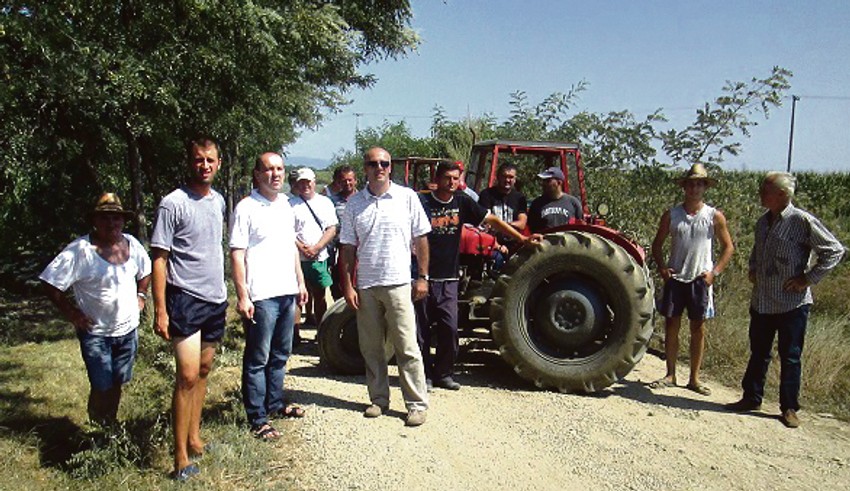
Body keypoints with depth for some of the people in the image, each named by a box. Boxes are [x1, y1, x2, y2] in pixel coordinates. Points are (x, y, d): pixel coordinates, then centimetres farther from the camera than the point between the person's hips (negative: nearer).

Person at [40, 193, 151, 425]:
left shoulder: (131, 244, 1)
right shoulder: (80, 250, -17)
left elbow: (145, 270, 21)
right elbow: (50, 283, -14)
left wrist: (141, 295, 10)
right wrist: (71, 312, -14)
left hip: (128, 329, 5)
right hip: (95, 332, -5)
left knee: (118, 382, 15)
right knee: (102, 387, -3)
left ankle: (111, 423, 34)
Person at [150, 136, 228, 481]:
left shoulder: (218, 201, 10)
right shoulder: (173, 204, -11)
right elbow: (159, 259, -11)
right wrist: (160, 310, -15)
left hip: (216, 299, 7)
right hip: (185, 299, -7)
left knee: (203, 370, 13)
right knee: (188, 376, -8)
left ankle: (194, 439, 25)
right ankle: (181, 457, 0)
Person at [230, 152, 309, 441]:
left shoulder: (286, 206, 13)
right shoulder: (246, 208, -9)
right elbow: (236, 255, -12)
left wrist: (300, 282, 18)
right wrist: (242, 296, -17)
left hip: (287, 292, 7)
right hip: (260, 296, -7)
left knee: (280, 355, 18)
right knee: (257, 360, 1)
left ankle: (275, 403, 32)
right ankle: (258, 420, 10)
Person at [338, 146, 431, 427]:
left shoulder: (407, 197, 0)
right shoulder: (354, 203, 5)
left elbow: (421, 239, 3)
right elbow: (347, 248, 6)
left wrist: (423, 277, -1)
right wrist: (347, 286, 1)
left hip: (398, 284, -3)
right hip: (365, 286, 3)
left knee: (407, 348, -1)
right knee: (371, 348, 11)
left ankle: (417, 404, 9)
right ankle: (379, 399, 25)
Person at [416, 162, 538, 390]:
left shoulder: (462, 202, 5)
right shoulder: (422, 202, -6)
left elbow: (491, 220, 9)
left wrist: (521, 238, 7)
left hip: (448, 279, 3)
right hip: (424, 277, -3)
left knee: (449, 328, 0)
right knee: (422, 330, 5)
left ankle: (443, 374, 16)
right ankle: (424, 374, 19)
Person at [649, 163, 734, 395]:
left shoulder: (715, 217, 1)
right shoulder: (671, 215, 4)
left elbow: (728, 247, 5)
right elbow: (657, 244, 11)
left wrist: (714, 272, -6)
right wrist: (661, 267, -4)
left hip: (700, 280, -1)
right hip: (675, 278, 1)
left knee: (698, 328, 4)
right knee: (671, 326, 3)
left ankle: (694, 378, 15)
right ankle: (670, 375, 15)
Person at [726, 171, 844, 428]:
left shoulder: (802, 221, -14)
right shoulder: (763, 222, 8)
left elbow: (835, 250, -11)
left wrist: (809, 279, -13)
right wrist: (753, 269, 11)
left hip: (792, 303, -6)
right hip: (761, 302, 6)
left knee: (790, 358, 6)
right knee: (758, 353, 15)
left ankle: (789, 408, 19)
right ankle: (751, 398, 28)